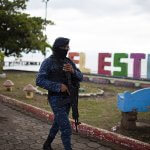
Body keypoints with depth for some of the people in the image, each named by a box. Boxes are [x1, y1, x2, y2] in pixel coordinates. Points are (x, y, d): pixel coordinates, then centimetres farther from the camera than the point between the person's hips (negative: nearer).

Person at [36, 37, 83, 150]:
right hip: (56, 100, -7)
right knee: (66, 128, -9)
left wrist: (72, 71, -21)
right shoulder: (48, 62, -12)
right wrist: (58, 86, -27)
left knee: (58, 124, 20)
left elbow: (80, 78, 1)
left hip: (67, 99, 7)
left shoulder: (69, 62, 7)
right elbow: (40, 81, -20)